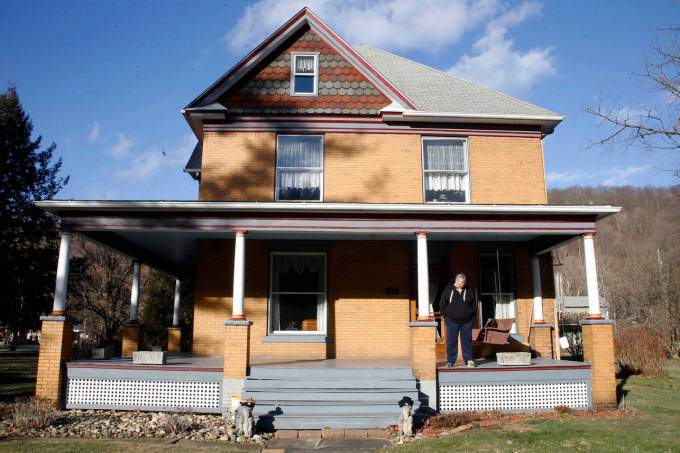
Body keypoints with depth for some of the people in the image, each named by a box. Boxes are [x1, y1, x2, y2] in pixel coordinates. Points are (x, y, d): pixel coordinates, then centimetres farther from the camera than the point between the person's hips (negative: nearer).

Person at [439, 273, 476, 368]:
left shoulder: (469, 291, 5)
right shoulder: (448, 290, -1)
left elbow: (474, 304, 14)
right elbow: (442, 304, 5)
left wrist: (472, 315, 7)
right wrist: (445, 315, 1)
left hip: (467, 321, 2)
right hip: (452, 321, -1)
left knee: (467, 341, 5)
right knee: (451, 341, 0)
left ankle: (469, 360, 14)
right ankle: (450, 361, 7)